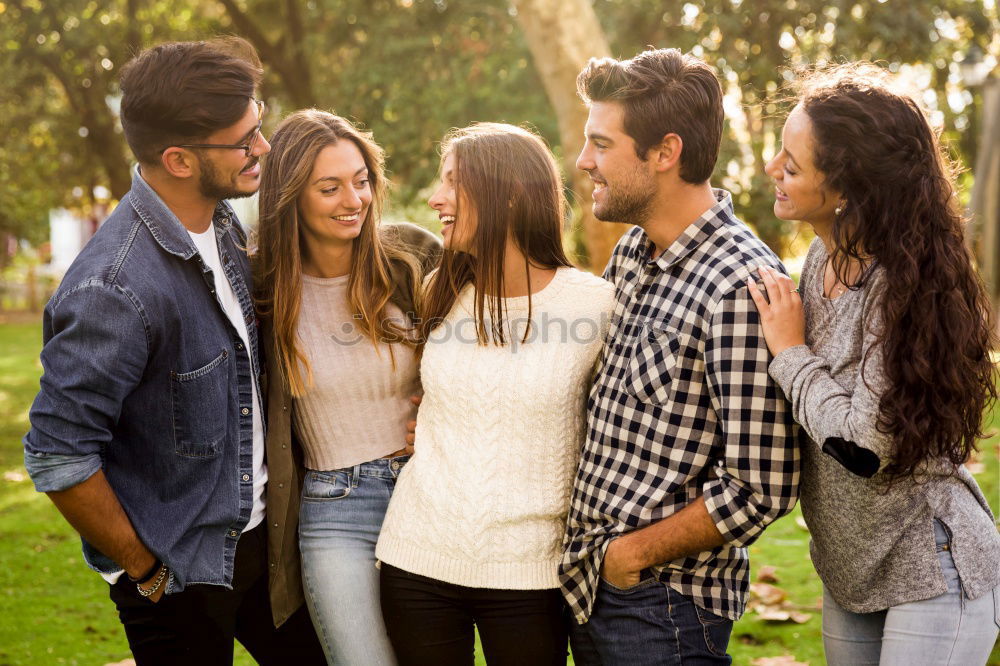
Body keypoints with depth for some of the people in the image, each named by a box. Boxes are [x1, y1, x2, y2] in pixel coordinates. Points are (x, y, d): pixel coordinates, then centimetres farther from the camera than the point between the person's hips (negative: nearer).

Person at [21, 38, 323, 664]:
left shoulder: (224, 227, 0)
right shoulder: (115, 288, -27)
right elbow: (58, 457, -24)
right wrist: (144, 571, -13)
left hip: (259, 534, 7)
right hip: (180, 575, -7)